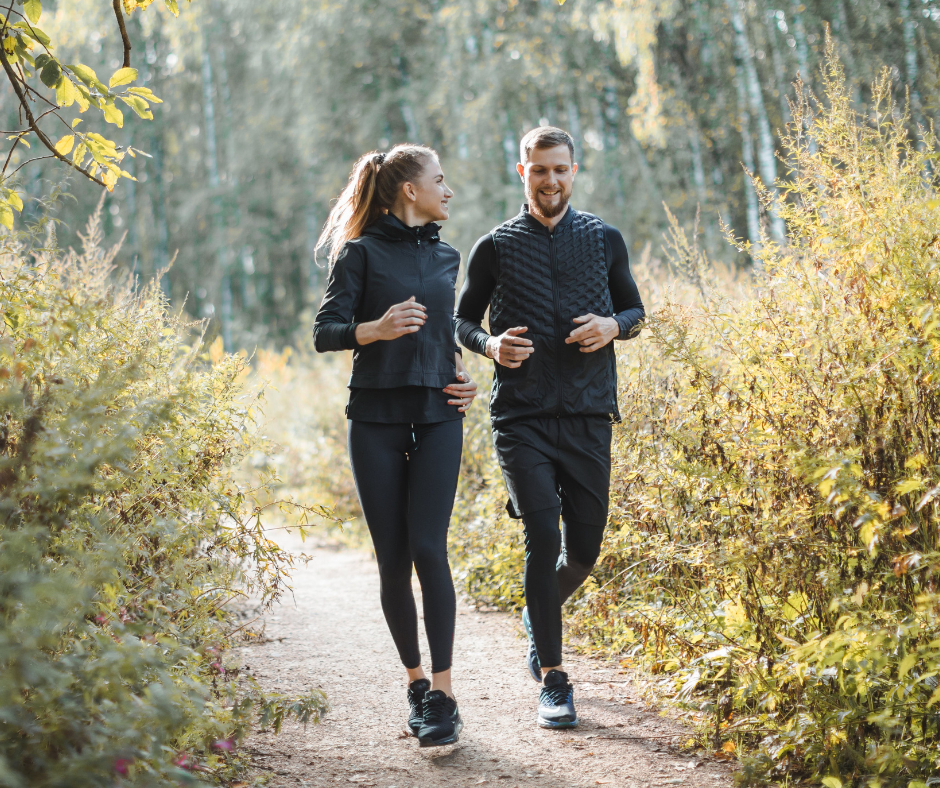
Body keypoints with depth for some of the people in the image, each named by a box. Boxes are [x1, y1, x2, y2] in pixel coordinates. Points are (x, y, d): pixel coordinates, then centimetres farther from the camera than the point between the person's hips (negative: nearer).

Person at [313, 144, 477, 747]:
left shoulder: (447, 258, 15)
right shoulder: (362, 253, 0)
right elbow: (325, 333, -5)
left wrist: (460, 372, 12)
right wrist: (376, 329, -22)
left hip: (438, 416, 2)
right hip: (377, 418, -2)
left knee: (428, 548, -11)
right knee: (393, 559, 1)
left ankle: (443, 694, -9)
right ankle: (415, 681, 17)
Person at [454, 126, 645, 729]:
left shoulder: (604, 240, 8)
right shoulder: (496, 247, 4)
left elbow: (635, 310, 17)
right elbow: (463, 320, 13)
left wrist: (613, 326, -7)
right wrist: (490, 344, -9)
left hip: (588, 414, 2)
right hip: (522, 418, -2)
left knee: (584, 549, 6)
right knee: (543, 537, -14)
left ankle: (540, 614, 40)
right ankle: (553, 679, -2)